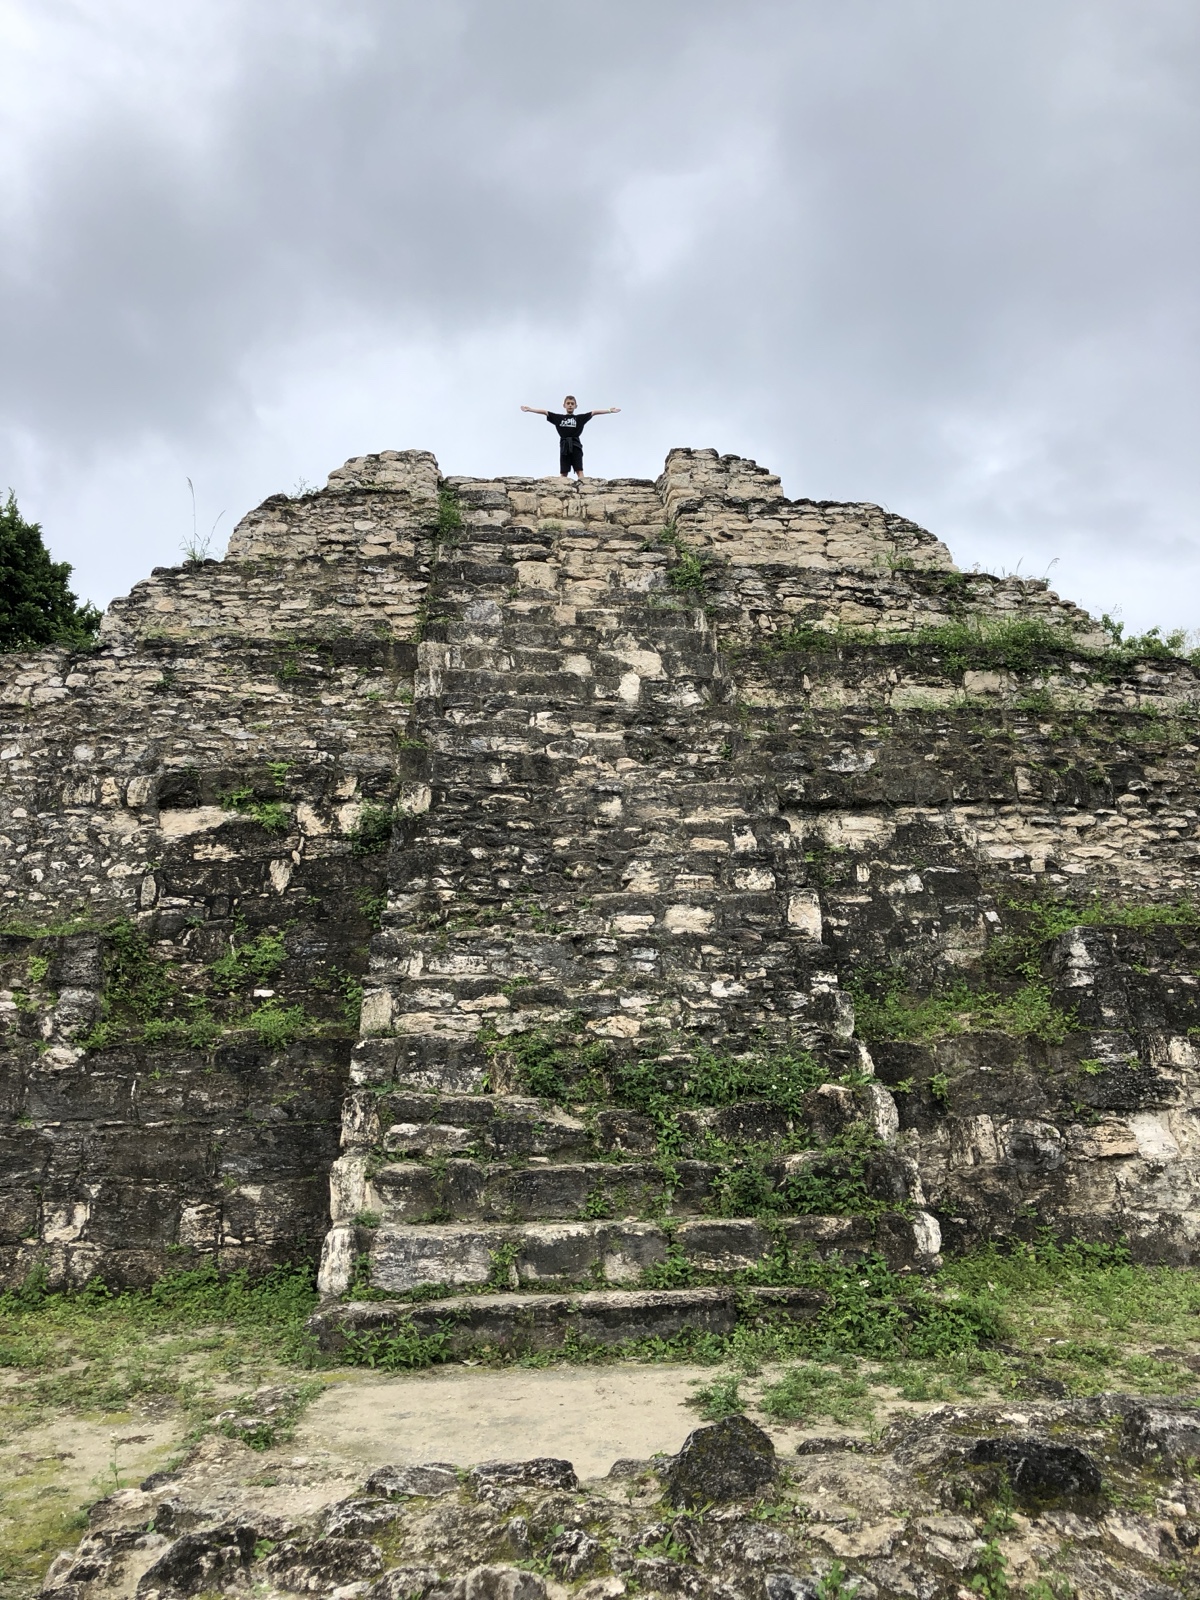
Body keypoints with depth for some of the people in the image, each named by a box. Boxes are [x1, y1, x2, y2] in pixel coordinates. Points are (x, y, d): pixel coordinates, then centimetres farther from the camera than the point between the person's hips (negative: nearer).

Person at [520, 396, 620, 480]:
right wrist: (529, 409, 6)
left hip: (576, 445, -1)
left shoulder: (580, 418, 10)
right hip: (564, 446, 1)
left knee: (579, 470, -7)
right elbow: (544, 412, 9)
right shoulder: (558, 417, 12)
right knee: (564, 473, -2)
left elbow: (594, 413, 3)